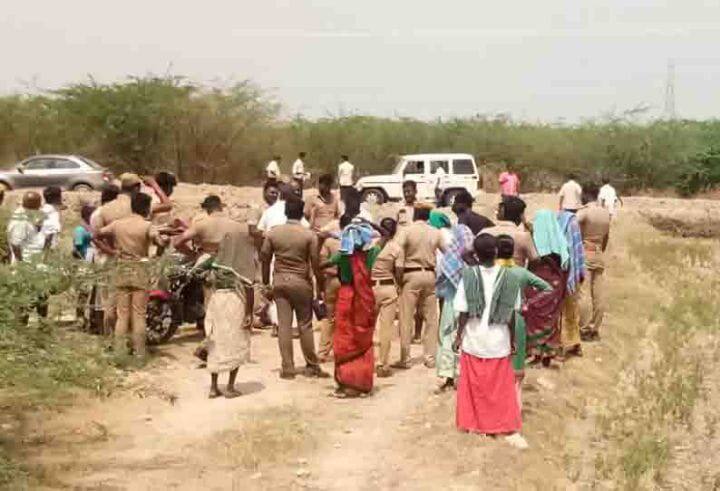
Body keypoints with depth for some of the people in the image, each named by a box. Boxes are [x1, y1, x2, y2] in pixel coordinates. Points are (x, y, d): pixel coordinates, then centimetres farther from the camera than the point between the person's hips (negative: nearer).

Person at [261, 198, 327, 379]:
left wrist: (266, 283, 12)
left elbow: (265, 260, 3)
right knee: (305, 325, 7)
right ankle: (312, 366, 13)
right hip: (301, 282, -2)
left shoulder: (273, 233, 0)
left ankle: (288, 368, 5)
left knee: (284, 325, 4)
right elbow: (315, 264, -7)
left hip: (280, 281, 2)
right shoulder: (309, 235, -8)